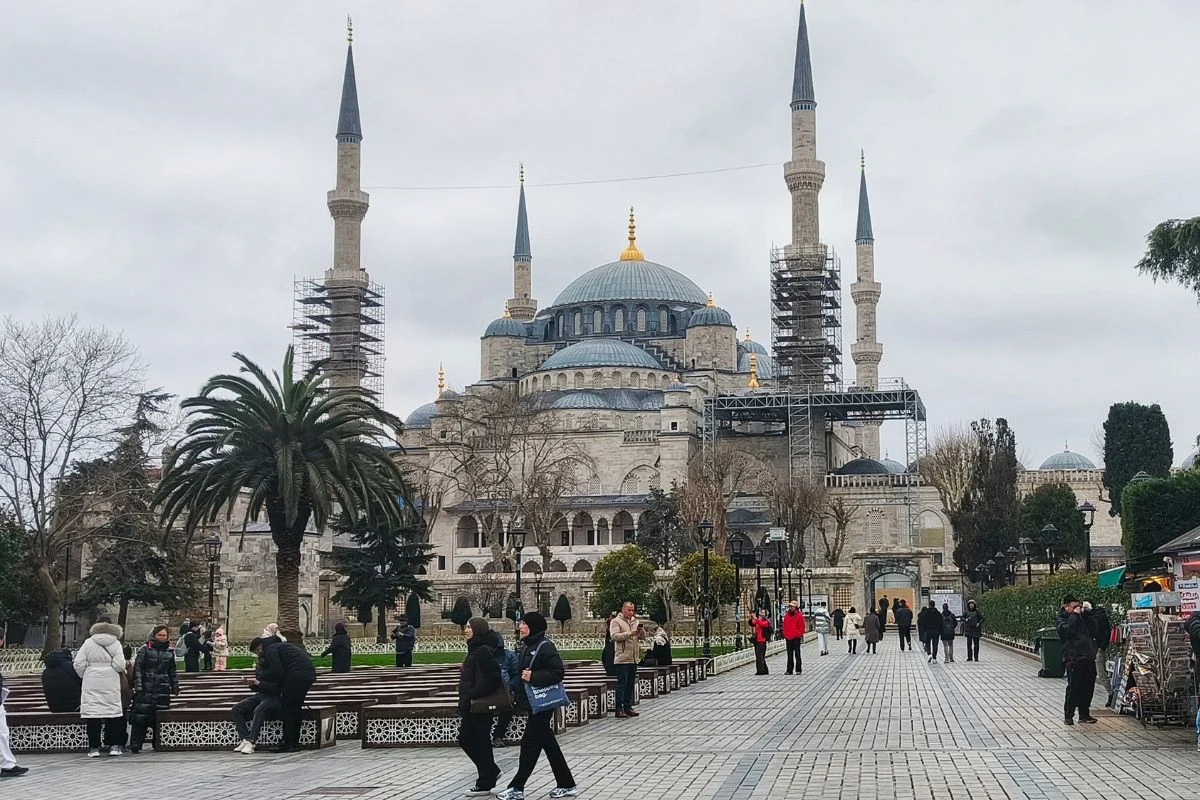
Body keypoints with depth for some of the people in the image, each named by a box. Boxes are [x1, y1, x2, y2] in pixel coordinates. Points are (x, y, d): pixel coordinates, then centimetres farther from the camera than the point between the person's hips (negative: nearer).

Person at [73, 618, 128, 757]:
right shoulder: (115, 643, -1)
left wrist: (84, 676, 14)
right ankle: (114, 746, 3)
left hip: (91, 683, 0)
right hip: (110, 684, 0)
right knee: (113, 714, 5)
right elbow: (119, 665, -9)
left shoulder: (88, 643, 1)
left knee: (92, 713, 2)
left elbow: (78, 664, -3)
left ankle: (94, 747, 1)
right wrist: (121, 670, 13)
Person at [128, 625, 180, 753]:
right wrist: (138, 685, -10)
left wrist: (175, 686, 19)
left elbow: (173, 671, 21)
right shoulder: (145, 649, 2)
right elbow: (137, 667, -2)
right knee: (141, 716, -10)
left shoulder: (170, 652, 13)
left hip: (163, 689, 3)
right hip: (146, 688, -3)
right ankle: (135, 744, -9)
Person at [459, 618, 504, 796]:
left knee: (481, 742, 0)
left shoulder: (483, 651, -16)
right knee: (465, 739, 16)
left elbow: (492, 680, -23)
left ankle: (485, 784, 11)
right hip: (469, 707, 10)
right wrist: (464, 702, 16)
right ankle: (491, 771, 29)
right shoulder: (474, 650, 14)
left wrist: (471, 696, -21)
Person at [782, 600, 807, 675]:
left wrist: (798, 635, -11)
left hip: (796, 638, -5)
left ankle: (798, 670, 4)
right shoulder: (786, 615, 11)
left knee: (797, 654, -1)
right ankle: (789, 670, 12)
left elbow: (802, 626, -5)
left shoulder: (799, 616, -5)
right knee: (790, 655, 9)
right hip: (788, 638, 5)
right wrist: (785, 635, 8)